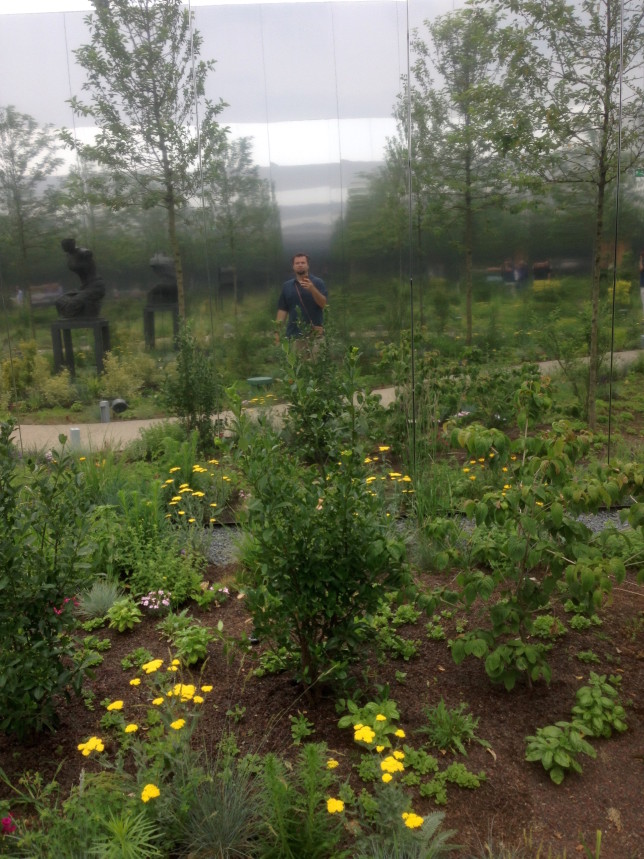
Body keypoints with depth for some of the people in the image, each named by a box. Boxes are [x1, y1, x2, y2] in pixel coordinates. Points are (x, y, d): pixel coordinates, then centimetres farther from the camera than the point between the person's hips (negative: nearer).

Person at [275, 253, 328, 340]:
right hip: (293, 334, 3)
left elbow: (323, 304, -8)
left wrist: (312, 289, -24)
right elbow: (282, 310, 11)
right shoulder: (286, 286, 12)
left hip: (314, 333, -2)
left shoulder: (318, 282, 3)